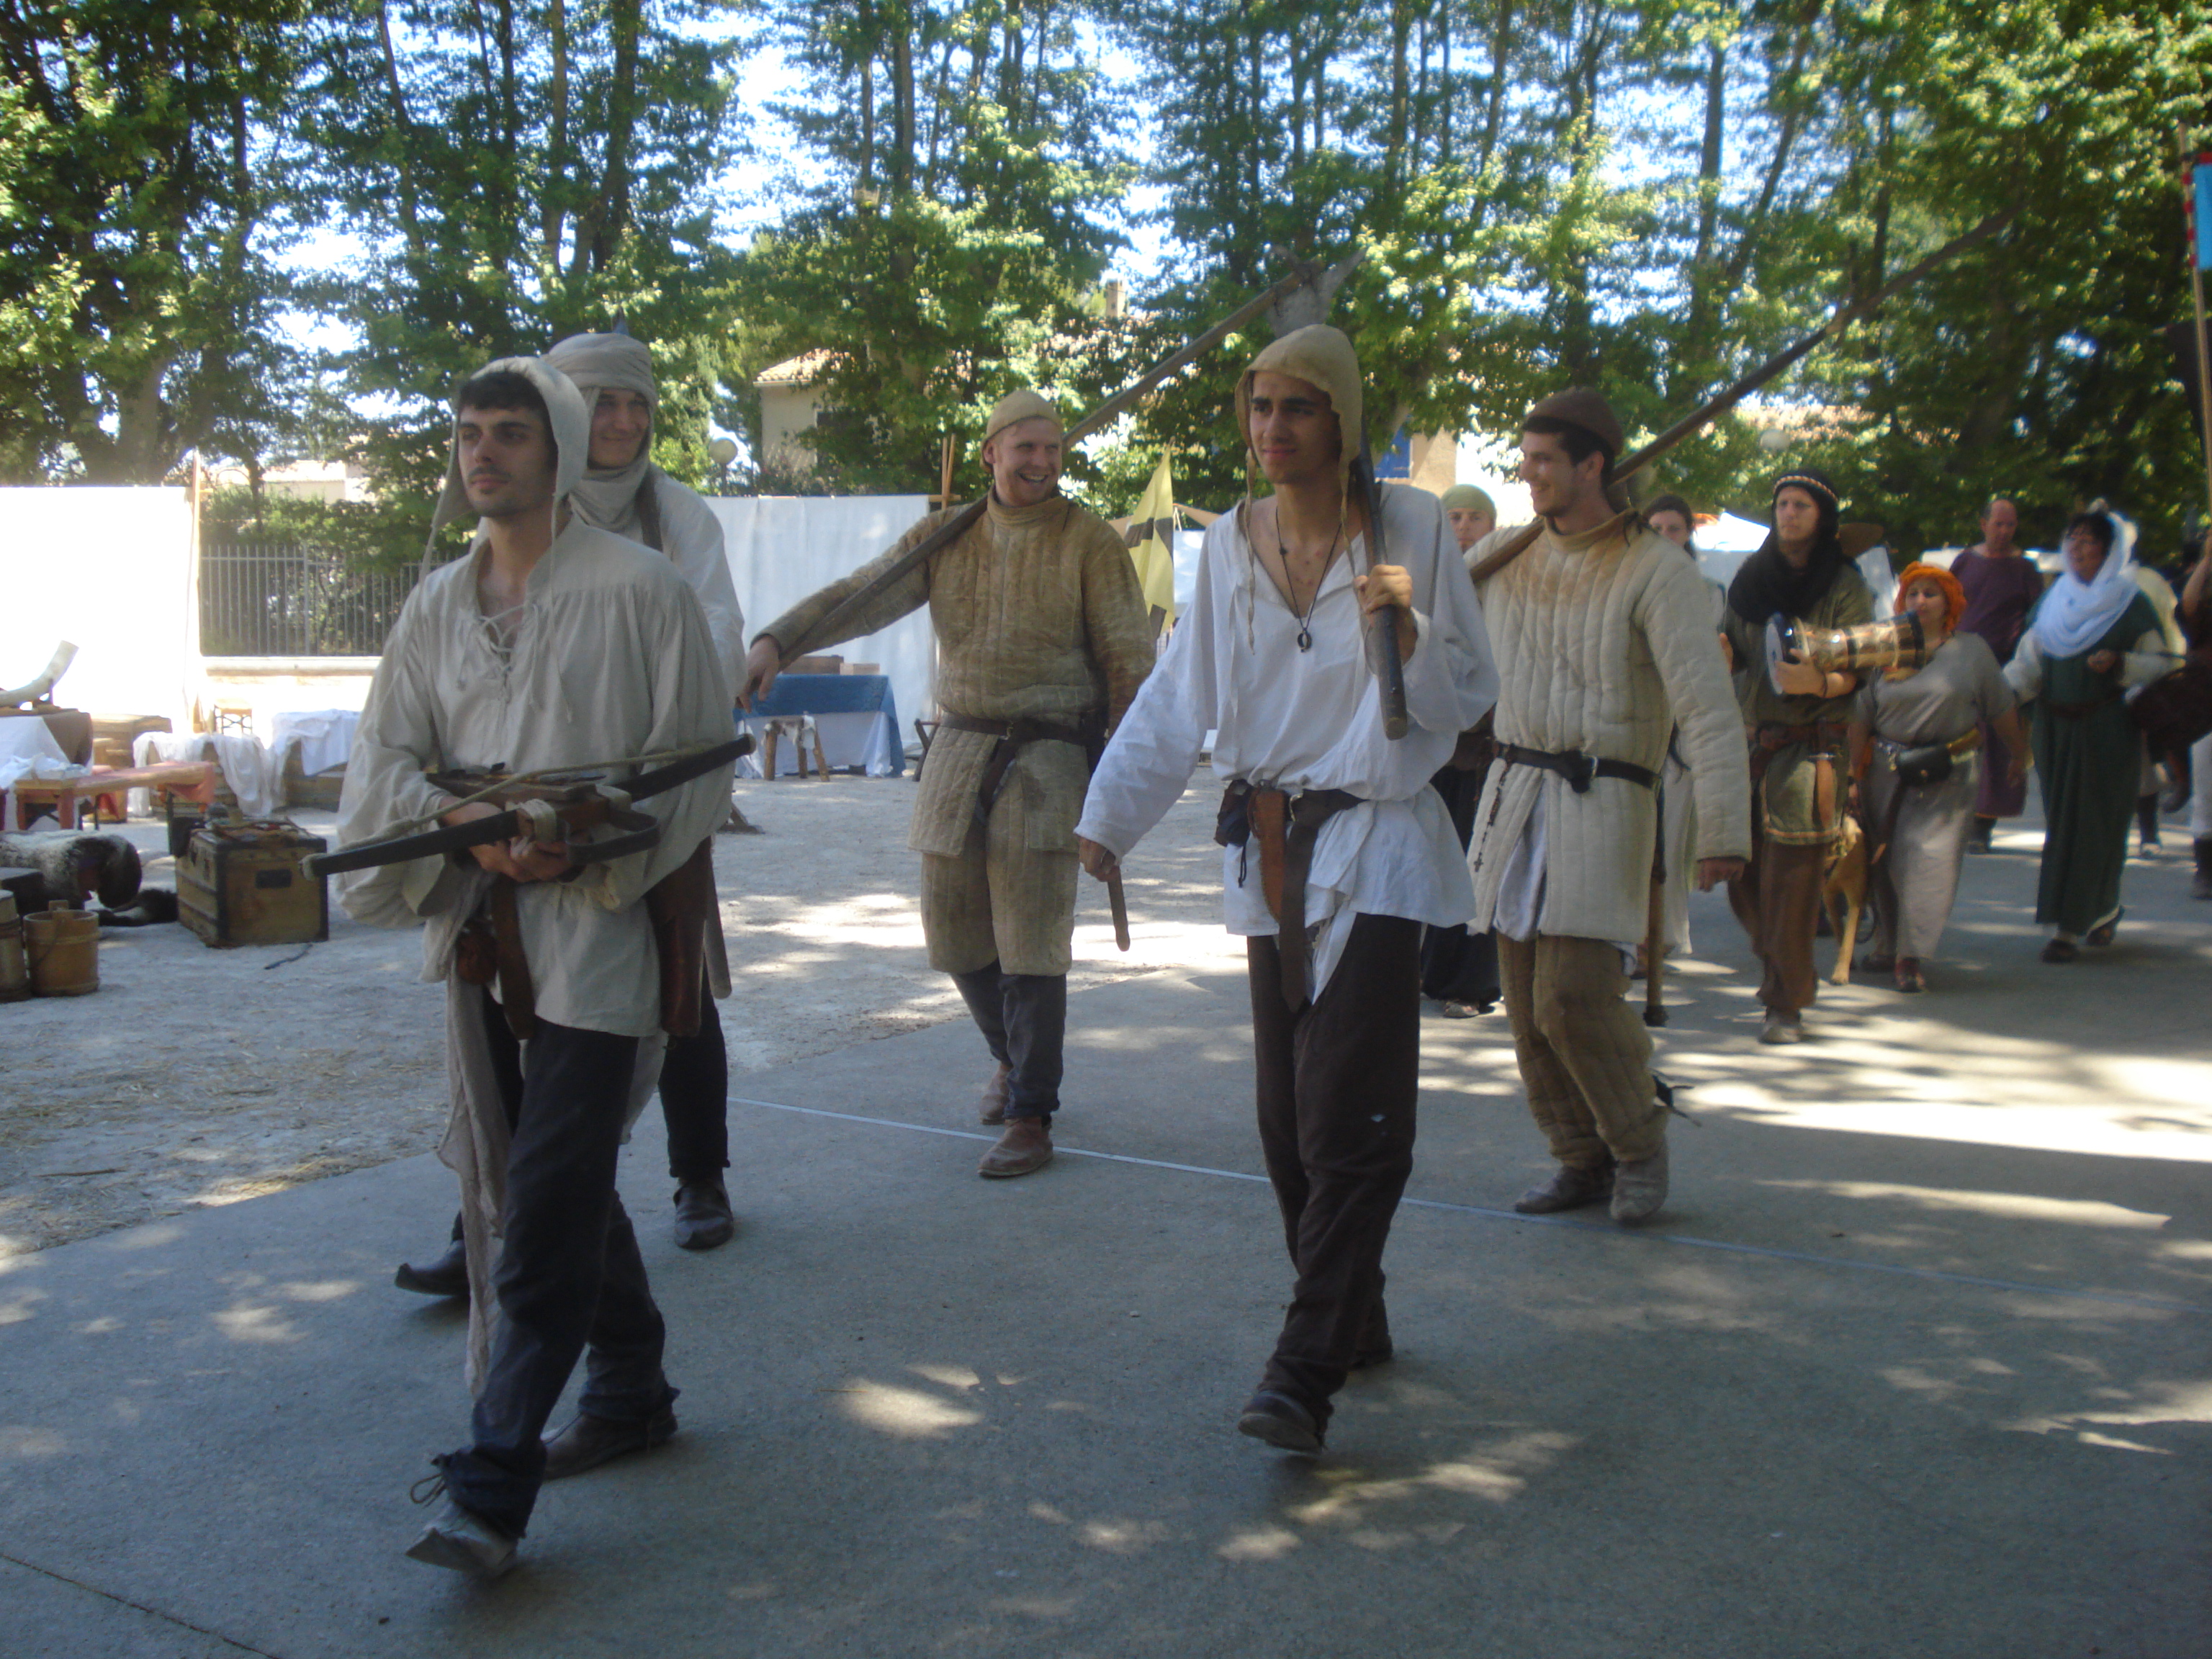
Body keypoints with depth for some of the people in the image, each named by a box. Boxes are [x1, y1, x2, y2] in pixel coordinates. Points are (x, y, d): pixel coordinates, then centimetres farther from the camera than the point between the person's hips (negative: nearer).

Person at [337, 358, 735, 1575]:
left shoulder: (637, 589, -4)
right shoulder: (437, 605, 12)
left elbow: (699, 759, -5)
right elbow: (382, 766, 8)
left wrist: (588, 840, -19)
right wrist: (472, 826, -13)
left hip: (593, 924, -6)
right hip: (477, 926, 6)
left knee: (547, 1208, -7)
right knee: (544, 1183, 16)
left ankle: (491, 1487, -2)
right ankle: (631, 1393, 34)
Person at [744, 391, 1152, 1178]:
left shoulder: (1089, 540, -1)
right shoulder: (945, 536, 9)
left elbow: (1128, 658, -2)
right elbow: (862, 595, -2)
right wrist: (776, 639, -18)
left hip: (1049, 753, -4)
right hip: (960, 749, 4)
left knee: (1029, 940, -6)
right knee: (952, 926, 10)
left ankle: (1031, 1118, 3)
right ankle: (1012, 1055, 36)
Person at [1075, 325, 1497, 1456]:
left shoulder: (1411, 528, -5)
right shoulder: (1229, 545, 7)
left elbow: (1471, 697, -1)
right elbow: (1177, 699, 9)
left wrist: (1408, 631, -20)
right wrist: (1105, 820, 2)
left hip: (1375, 851, -5)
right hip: (1268, 851, 5)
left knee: (1348, 1119, -11)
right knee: (1289, 1118, 10)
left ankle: (1305, 1373, -9)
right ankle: (1354, 1326, 26)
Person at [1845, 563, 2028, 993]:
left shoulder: (1972, 650, 2)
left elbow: (2002, 710, 10)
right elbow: (1861, 718, 3)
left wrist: (2018, 755, 17)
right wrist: (1854, 775, -1)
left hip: (1950, 776, -2)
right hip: (1888, 773, 2)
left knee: (1929, 859, -10)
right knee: (1886, 863, 9)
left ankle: (1910, 957, -8)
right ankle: (1887, 945, 26)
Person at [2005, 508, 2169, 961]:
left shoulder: (2131, 604, -2)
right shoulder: (2052, 600, 12)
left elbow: (2161, 663, -1)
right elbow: (2029, 660, 12)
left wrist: (2119, 662, -18)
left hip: (2107, 731, -5)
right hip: (2054, 728, 5)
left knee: (2093, 826, -5)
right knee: (2061, 823, 8)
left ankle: (2071, 927, -4)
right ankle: (2103, 912, 28)